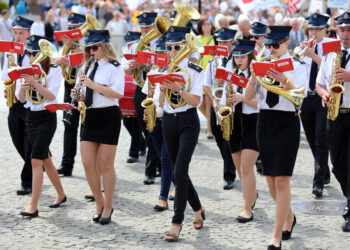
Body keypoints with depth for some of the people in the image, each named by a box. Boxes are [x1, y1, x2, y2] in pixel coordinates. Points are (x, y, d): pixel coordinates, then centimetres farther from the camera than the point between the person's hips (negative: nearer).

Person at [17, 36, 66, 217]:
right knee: (46, 160, 16)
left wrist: (34, 83, -29)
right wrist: (22, 88, -18)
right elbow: (21, 99, 4)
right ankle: (61, 195, 33)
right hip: (31, 118, 6)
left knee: (36, 160, -16)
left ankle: (33, 206, -18)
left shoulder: (54, 71, -8)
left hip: (47, 118, -6)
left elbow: (51, 95, -18)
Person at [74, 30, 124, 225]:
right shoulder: (91, 67, 15)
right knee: (88, 163, 2)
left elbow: (118, 93, -19)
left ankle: (108, 207, 11)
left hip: (109, 117, -7)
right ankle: (100, 203, 17)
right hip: (91, 116, 7)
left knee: (106, 165, 0)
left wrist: (94, 85, -22)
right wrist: (80, 95, -1)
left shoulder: (114, 67, -7)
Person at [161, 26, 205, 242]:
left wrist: (179, 88, -26)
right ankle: (198, 208, 33)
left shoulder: (195, 70, -5)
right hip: (169, 122, 5)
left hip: (188, 122, -5)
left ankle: (177, 222, -11)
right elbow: (161, 102, 4)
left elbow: (196, 101, -13)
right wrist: (163, 87, -14)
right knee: (179, 172, 11)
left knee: (180, 171, -14)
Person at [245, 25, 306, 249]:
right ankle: (289, 217, 36)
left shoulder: (297, 67, -2)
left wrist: (285, 81, -33)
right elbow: (249, 97, 0)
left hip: (287, 123, -5)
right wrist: (253, 76, -16)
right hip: (265, 121, 5)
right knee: (271, 180, 11)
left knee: (282, 180, -11)